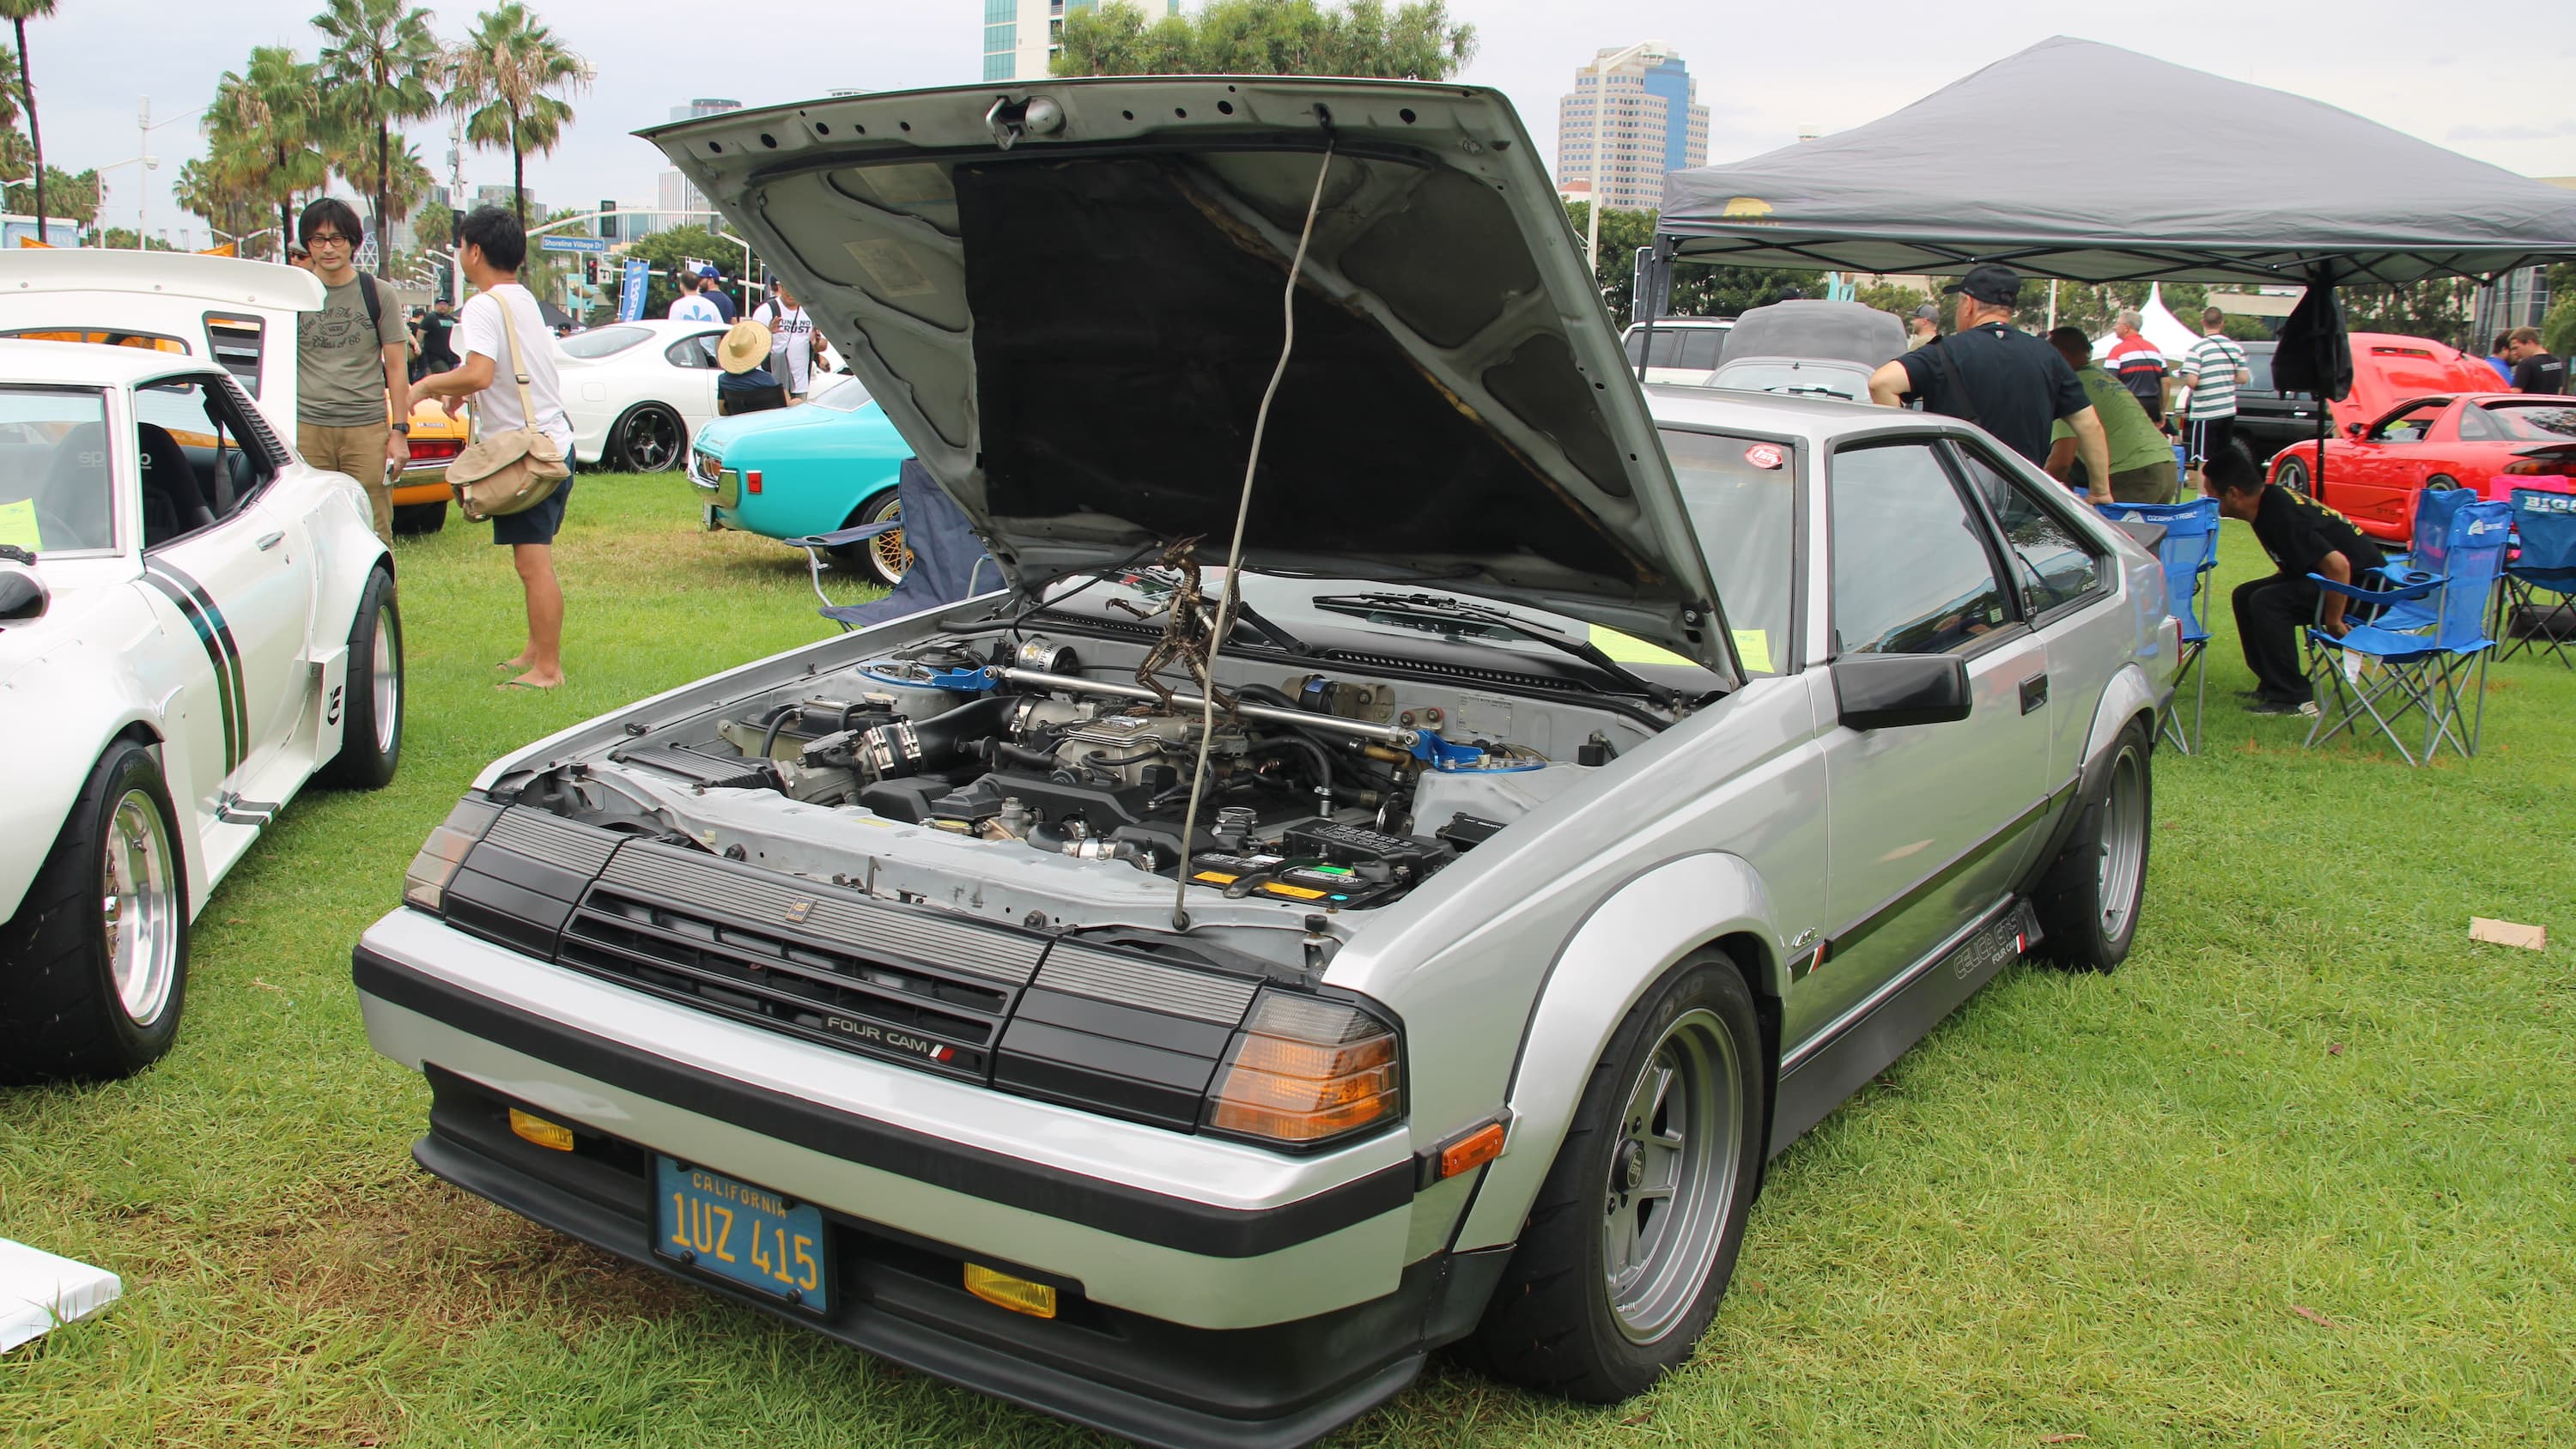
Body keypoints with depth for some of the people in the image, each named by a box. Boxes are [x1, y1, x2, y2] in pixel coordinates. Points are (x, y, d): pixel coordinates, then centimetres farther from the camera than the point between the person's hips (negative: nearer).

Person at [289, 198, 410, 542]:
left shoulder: (377, 295, 7)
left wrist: (399, 431, 2)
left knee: (373, 532, -3)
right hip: (306, 430, 1)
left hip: (367, 428, -1)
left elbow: (396, 368, 8)